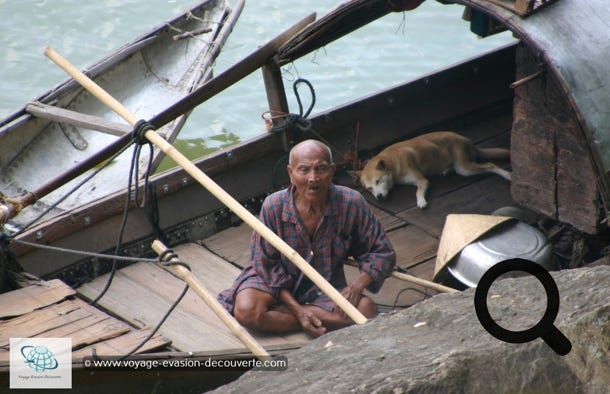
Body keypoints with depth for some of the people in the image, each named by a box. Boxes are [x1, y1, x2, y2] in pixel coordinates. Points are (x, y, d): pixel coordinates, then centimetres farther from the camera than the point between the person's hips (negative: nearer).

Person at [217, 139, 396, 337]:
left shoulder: (352, 204, -18)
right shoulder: (273, 206, -21)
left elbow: (383, 252, -7)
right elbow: (267, 265, -12)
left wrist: (357, 286, -24)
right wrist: (298, 311, -20)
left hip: (326, 289, 1)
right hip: (278, 283, -1)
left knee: (367, 310, -27)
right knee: (246, 312, -32)